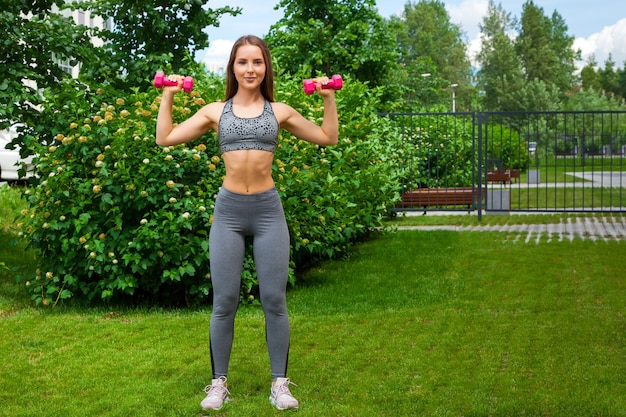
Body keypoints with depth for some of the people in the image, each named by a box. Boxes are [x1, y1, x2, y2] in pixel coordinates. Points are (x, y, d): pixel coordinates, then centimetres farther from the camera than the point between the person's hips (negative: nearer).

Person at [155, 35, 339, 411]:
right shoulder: (215, 111, 7)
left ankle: (280, 384, 14)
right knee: (225, 302, 4)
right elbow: (165, 139, 8)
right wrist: (168, 97, 5)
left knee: (274, 300, 2)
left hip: (268, 209, 0)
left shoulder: (279, 111, 7)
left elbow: (328, 138, 13)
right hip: (229, 210, 0)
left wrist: (329, 98, 5)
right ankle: (219, 383, 17)